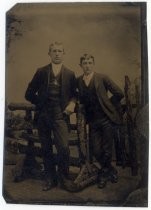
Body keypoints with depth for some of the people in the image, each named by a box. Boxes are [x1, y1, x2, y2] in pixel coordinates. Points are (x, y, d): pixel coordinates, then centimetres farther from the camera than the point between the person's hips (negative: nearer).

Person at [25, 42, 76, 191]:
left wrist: (72, 103, -7)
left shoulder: (69, 74, 9)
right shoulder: (41, 72, 9)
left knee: (63, 148, -14)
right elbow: (29, 94, 10)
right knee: (46, 149, 8)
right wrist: (41, 103, 3)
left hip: (60, 115, -1)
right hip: (43, 115, 2)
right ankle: (50, 179, 22)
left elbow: (74, 94, 13)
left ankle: (63, 178, 6)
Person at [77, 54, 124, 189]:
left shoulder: (102, 78, -2)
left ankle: (104, 174, 25)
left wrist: (108, 105, 3)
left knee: (107, 150, 0)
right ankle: (111, 172, 26)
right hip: (93, 121, 3)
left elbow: (119, 94, -3)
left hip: (106, 118, -3)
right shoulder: (78, 81, 8)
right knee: (96, 150, 2)